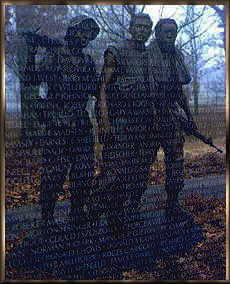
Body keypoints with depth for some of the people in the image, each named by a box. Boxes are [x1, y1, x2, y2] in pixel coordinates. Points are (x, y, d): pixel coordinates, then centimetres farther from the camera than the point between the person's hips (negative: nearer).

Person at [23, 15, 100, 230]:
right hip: (57, 123, -6)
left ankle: (78, 212, 22)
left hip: (81, 123, 6)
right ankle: (47, 216, 8)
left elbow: (96, 90, 20)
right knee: (55, 172, -3)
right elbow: (31, 80, -9)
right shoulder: (54, 56, -2)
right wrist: (31, 54, -19)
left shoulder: (87, 62, 16)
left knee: (84, 171, 9)